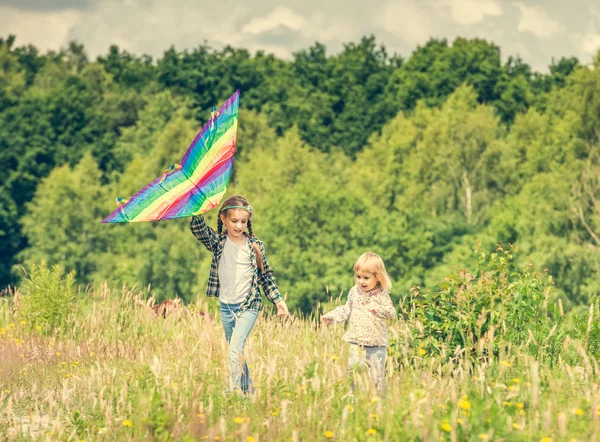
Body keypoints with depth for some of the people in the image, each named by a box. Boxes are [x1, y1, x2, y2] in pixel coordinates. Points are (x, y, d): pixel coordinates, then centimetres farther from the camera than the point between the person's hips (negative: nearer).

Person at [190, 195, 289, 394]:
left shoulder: (255, 245, -1)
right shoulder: (217, 242, 0)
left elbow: (266, 276, 8)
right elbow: (197, 228, -17)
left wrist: (278, 300, 7)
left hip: (248, 305, -3)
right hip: (226, 306, 3)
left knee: (235, 349, -19)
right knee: (237, 351, 11)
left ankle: (233, 390, -23)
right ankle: (248, 389, 23)